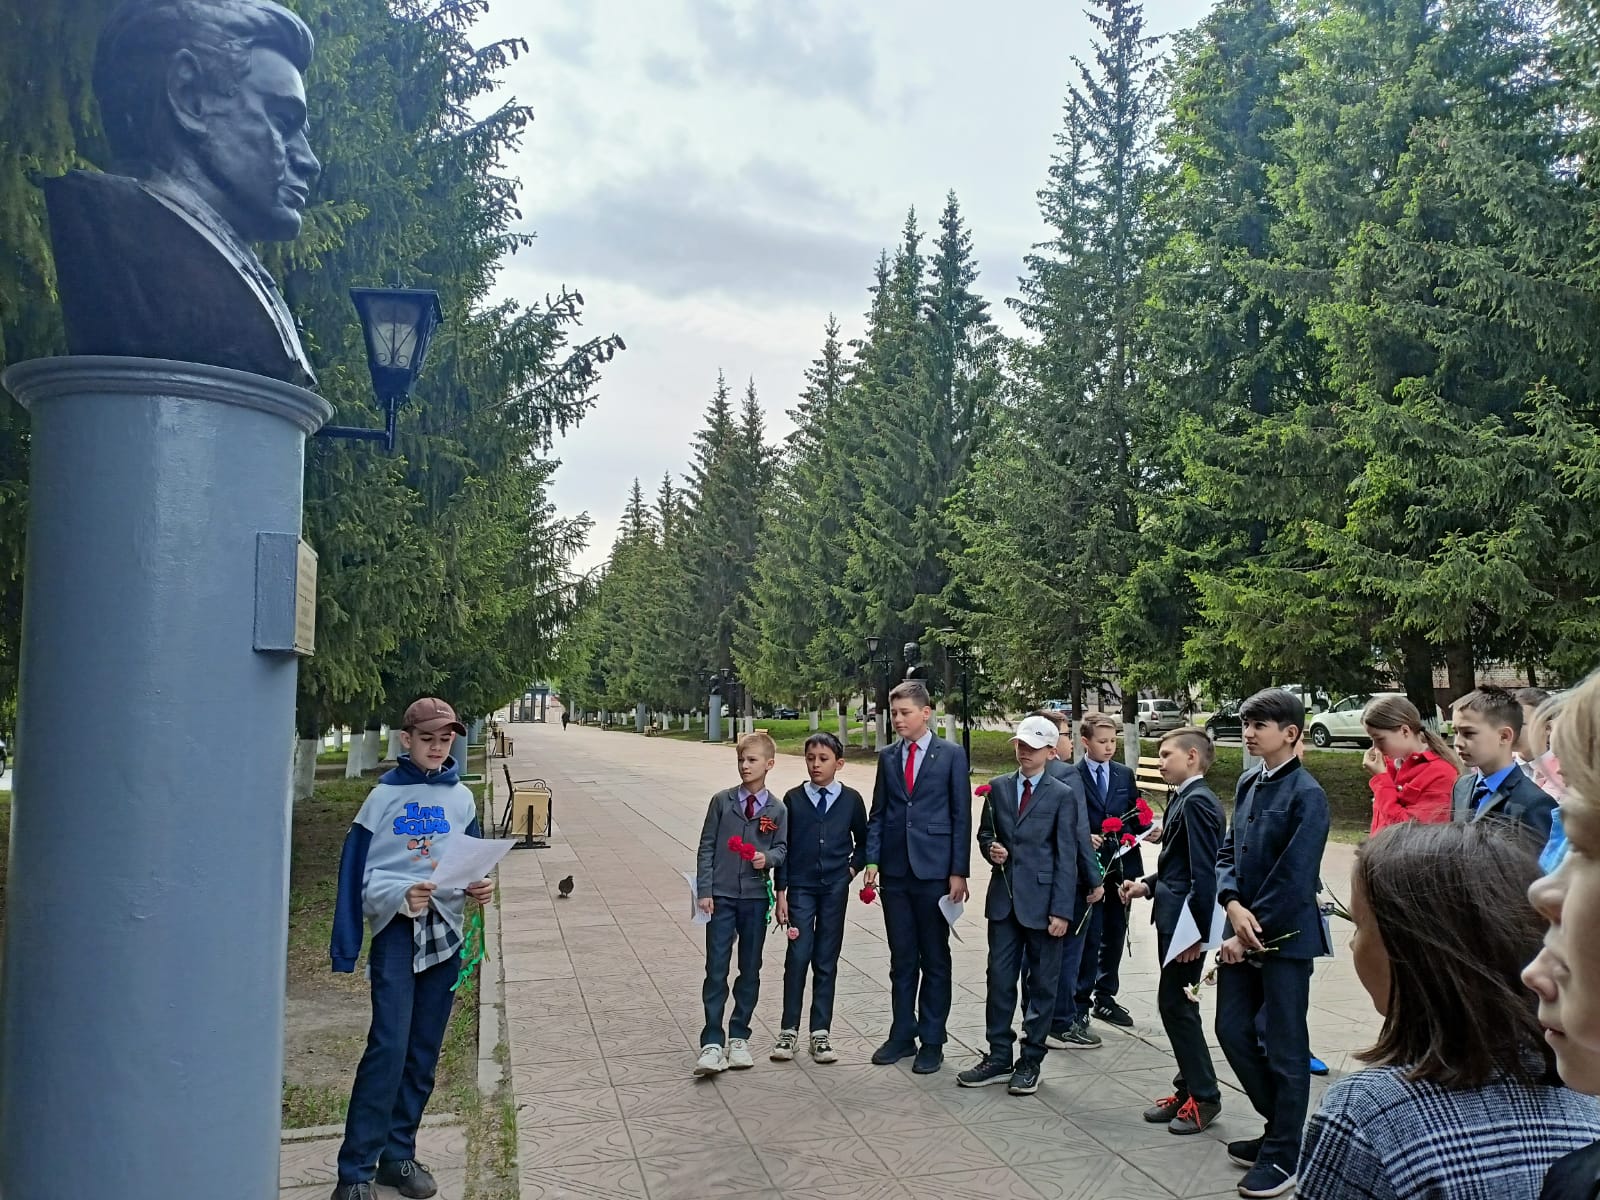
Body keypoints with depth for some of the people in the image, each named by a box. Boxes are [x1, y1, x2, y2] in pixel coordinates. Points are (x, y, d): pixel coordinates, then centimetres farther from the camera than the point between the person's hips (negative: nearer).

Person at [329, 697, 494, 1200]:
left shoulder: (461, 797, 8)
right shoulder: (385, 795, -3)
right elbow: (359, 870, -5)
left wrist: (480, 886, -8)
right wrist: (400, 896, -21)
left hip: (445, 931, 4)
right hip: (397, 929, -4)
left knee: (424, 1050, 9)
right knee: (389, 1046, -13)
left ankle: (399, 1154, 22)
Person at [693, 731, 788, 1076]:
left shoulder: (777, 810, 0)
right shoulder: (722, 801, -1)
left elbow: (782, 848, 6)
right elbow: (706, 847, 0)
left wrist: (768, 858, -17)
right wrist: (704, 890, -5)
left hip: (755, 897, 1)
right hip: (721, 895, -1)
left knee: (750, 970, 10)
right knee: (716, 970, -2)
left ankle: (739, 1038, 23)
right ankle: (712, 1044, 3)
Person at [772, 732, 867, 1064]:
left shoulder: (851, 799, 1)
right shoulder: (793, 799, 1)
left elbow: (863, 841, 14)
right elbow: (783, 847, 3)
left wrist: (852, 868, -1)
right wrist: (781, 891, 0)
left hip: (835, 888, 1)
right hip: (800, 887, 0)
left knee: (826, 960, 6)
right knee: (797, 957, -5)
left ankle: (820, 1033, 14)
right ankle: (789, 1031, 7)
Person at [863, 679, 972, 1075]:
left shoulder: (951, 755, -2)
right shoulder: (888, 757, 9)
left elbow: (961, 816, -4)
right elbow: (878, 814, 11)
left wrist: (959, 872, -8)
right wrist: (872, 859, 0)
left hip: (934, 871, -3)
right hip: (895, 871, 4)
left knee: (935, 960, 7)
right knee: (901, 960, 12)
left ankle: (932, 1041, 17)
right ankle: (902, 1034, 24)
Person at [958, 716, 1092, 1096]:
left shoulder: (1062, 796, -4)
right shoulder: (998, 787, 7)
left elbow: (1066, 858, -6)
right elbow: (984, 834, 17)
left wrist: (1061, 910, -11)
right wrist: (991, 848, -7)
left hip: (1042, 901, -3)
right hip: (1003, 898, 3)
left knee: (1042, 984, 7)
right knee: (999, 980, 7)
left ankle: (1031, 1061, 19)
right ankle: (999, 1057, 18)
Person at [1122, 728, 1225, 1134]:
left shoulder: (1197, 802, -17)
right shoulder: (1183, 799, 11)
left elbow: (1204, 872, -21)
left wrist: (1197, 933, -22)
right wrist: (1148, 886, 5)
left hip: (1186, 918, -10)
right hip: (1172, 916, 10)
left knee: (1176, 1004, -2)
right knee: (1174, 1004, 15)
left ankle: (1204, 1096, 11)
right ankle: (1188, 1089, 26)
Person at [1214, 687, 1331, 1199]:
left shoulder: (1307, 795, -15)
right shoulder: (1248, 783, 7)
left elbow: (1294, 881, -18)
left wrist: (1250, 936, -14)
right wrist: (1233, 905, -10)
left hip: (1286, 935, -7)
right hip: (1245, 928, 7)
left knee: (1284, 1047, 5)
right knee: (1233, 1030, 14)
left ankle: (1282, 1156, 20)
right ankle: (1281, 1125, 34)